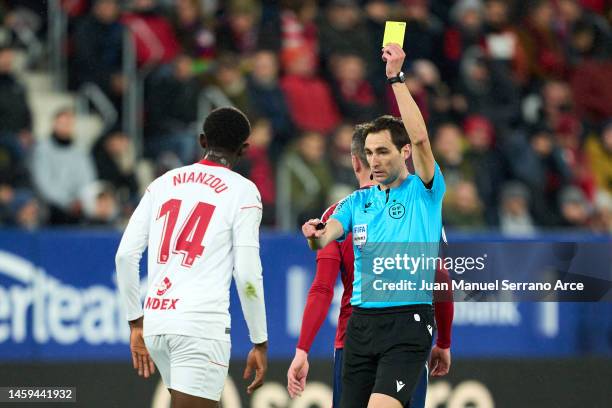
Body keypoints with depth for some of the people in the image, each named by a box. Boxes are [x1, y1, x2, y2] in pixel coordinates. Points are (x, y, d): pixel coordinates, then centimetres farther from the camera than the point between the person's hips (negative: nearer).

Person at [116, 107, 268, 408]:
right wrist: (260, 343, 1)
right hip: (201, 324, -6)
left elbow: (125, 254, 9)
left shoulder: (163, 183, 14)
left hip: (156, 322, 6)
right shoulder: (242, 191, 0)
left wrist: (136, 321, 17)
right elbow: (247, 274, -7)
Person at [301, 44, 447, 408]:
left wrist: (397, 78, -16)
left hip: (408, 321, -6)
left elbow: (420, 138, -15)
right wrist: (315, 235, -25)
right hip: (362, 320, 6)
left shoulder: (424, 192, 1)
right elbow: (324, 239, 1)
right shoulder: (358, 202, 15)